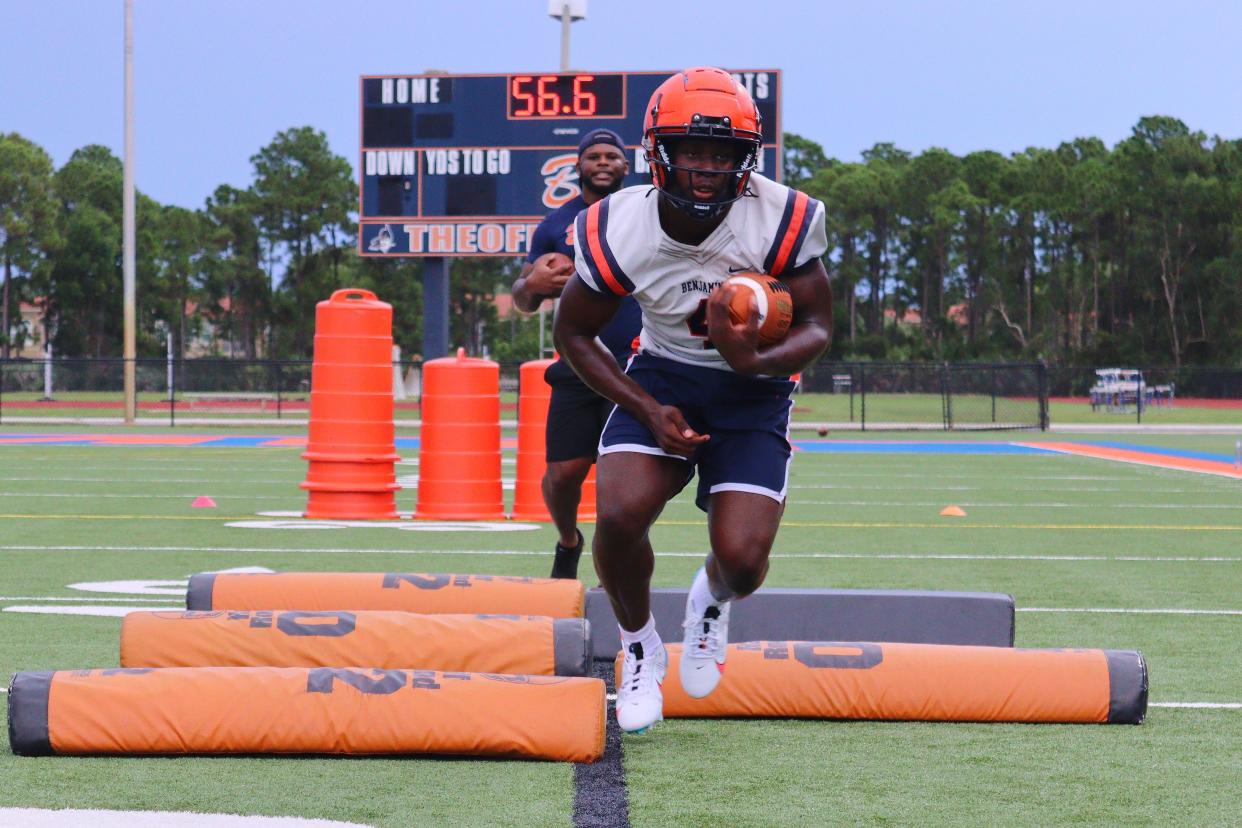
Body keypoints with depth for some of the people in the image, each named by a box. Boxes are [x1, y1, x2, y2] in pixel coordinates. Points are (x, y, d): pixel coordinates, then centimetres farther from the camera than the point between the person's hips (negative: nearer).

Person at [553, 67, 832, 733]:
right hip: (663, 377, 1)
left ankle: (712, 602, 25)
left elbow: (817, 326, -12)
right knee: (619, 515, -25)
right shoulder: (617, 229, -18)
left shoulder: (783, 221, -21)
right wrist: (649, 411, -15)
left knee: (743, 559, -18)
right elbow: (573, 333, -4)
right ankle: (640, 650, 7)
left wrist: (753, 362, -34)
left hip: (753, 388, -1)